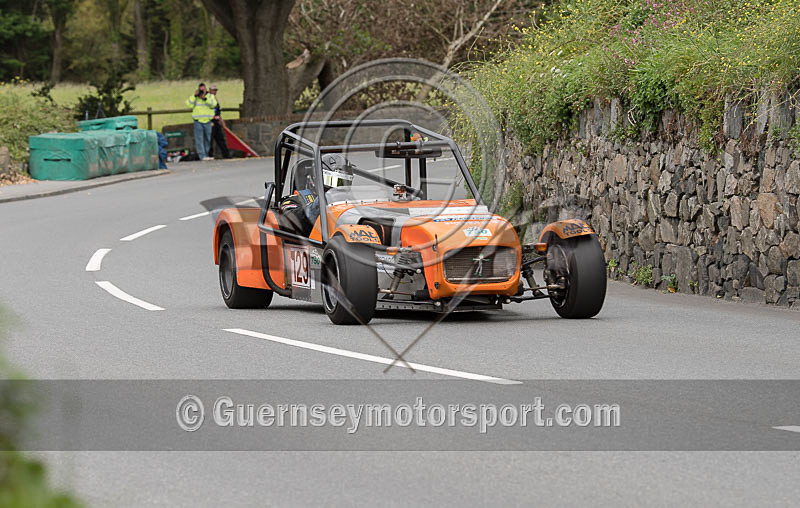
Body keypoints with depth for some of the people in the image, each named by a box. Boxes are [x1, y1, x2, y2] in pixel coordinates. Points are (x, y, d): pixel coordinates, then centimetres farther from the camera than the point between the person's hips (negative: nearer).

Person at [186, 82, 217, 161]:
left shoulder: (210, 96, 7)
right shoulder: (195, 97, 6)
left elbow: (213, 104, -11)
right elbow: (189, 104, -9)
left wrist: (205, 98, -20)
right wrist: (195, 95, -14)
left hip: (207, 121, 2)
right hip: (198, 121, -2)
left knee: (207, 139, 8)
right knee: (199, 139, -9)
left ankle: (206, 155, 18)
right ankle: (202, 155, -12)